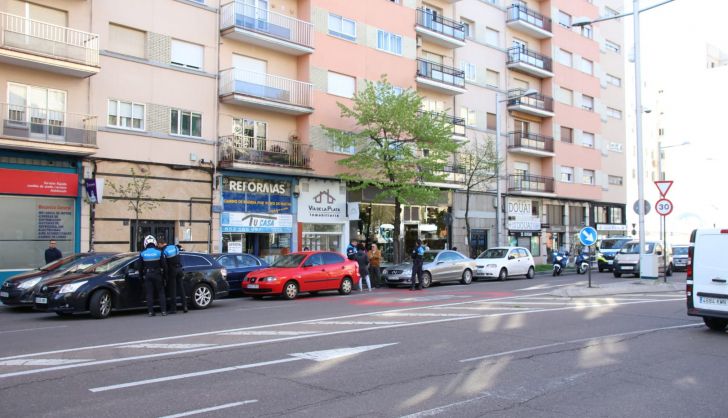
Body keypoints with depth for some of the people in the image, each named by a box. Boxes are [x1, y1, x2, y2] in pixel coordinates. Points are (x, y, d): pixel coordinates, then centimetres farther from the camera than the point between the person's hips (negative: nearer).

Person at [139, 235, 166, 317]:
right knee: (161, 292, 6)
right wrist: (164, 275, 4)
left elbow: (140, 266, 4)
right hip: (157, 274, -1)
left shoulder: (142, 253, -2)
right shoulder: (159, 252, -6)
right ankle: (163, 311, 1)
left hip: (147, 275, 1)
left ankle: (150, 311, 4)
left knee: (149, 294, 6)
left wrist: (142, 276, 15)